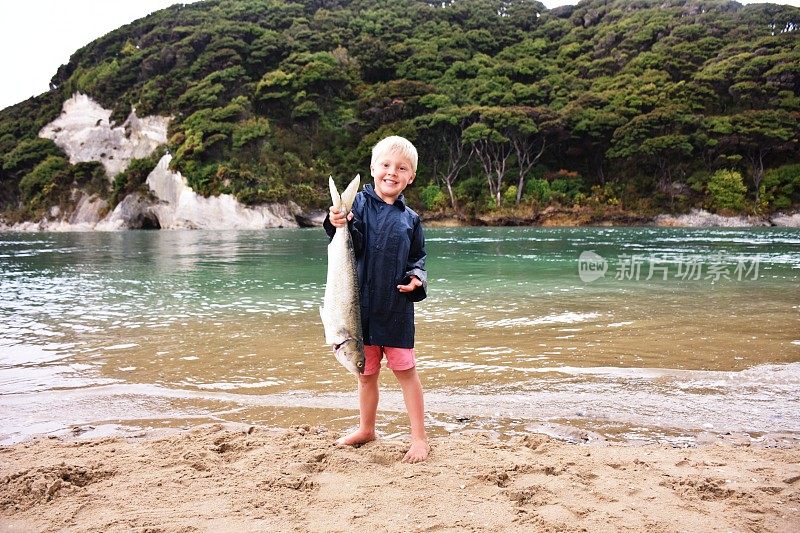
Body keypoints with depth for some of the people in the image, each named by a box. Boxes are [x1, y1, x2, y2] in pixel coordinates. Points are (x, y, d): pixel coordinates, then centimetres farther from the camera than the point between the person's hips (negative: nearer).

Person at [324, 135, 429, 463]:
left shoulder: (410, 218, 4)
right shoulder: (359, 204, -2)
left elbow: (418, 259, 12)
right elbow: (353, 249, -12)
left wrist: (417, 278, -9)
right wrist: (339, 227, -31)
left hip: (397, 308, 0)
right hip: (362, 305, 0)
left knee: (405, 371, 4)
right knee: (366, 372, 15)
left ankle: (419, 437, 17)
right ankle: (366, 429, 36)